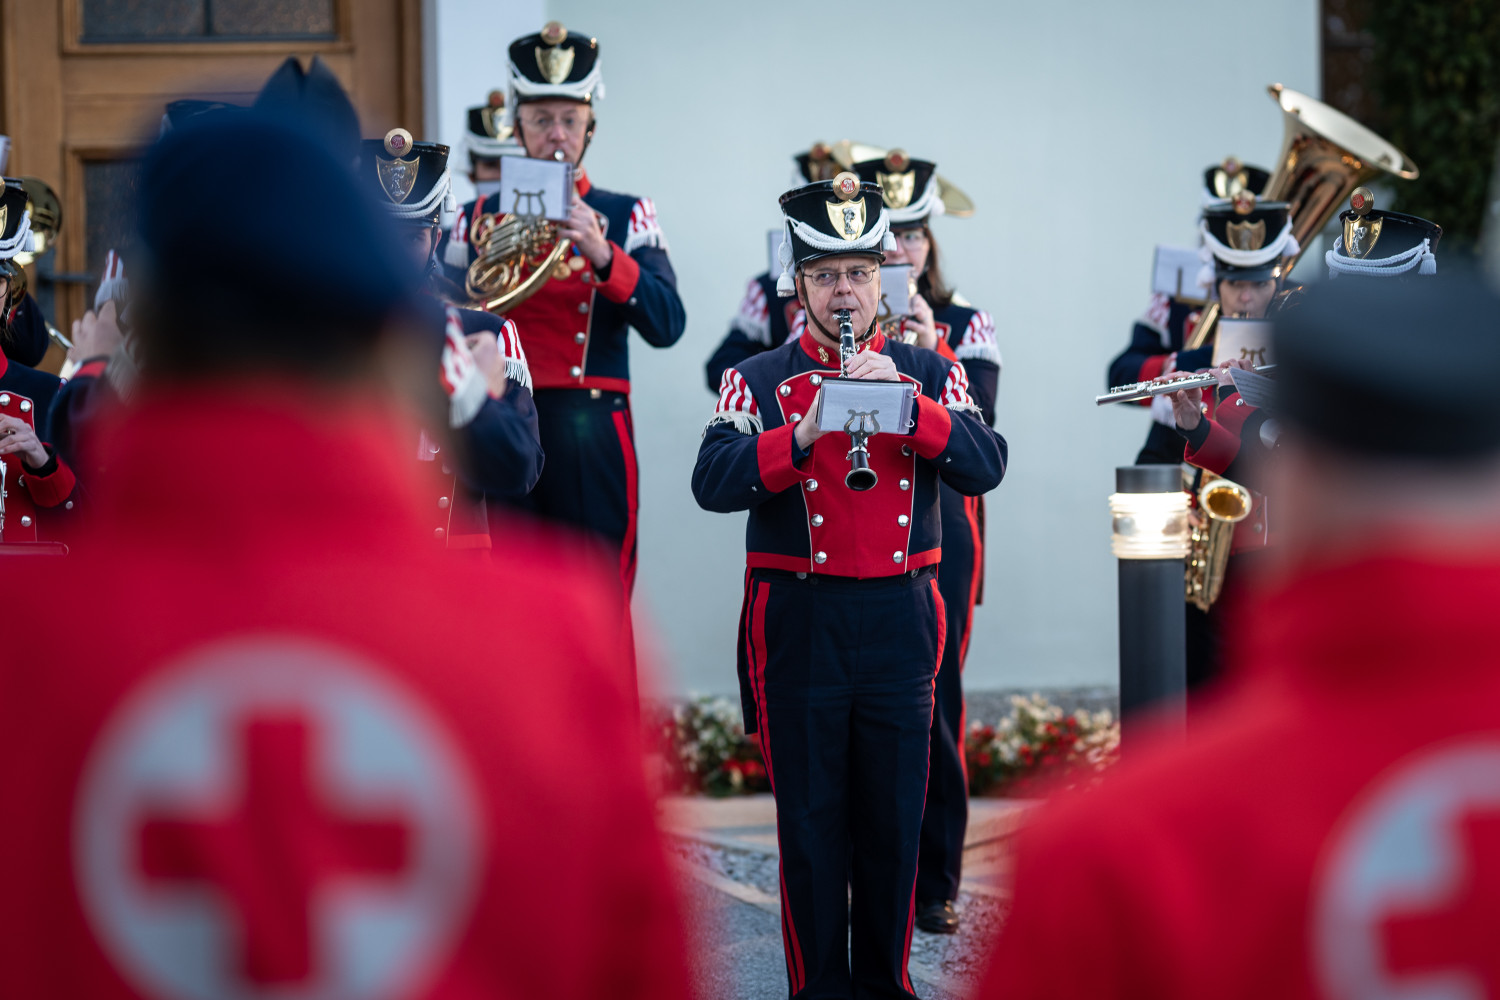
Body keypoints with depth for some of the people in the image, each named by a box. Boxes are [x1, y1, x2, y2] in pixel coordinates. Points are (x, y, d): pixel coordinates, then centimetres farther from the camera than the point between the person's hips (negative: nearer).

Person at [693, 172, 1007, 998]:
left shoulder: (928, 373, 9)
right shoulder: (758, 382, 3)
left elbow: (986, 465, -5)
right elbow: (711, 483, -12)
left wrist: (907, 402, -19)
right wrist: (802, 436, -26)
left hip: (900, 619, 2)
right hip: (799, 622, -2)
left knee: (894, 821, 7)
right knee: (810, 826, 2)